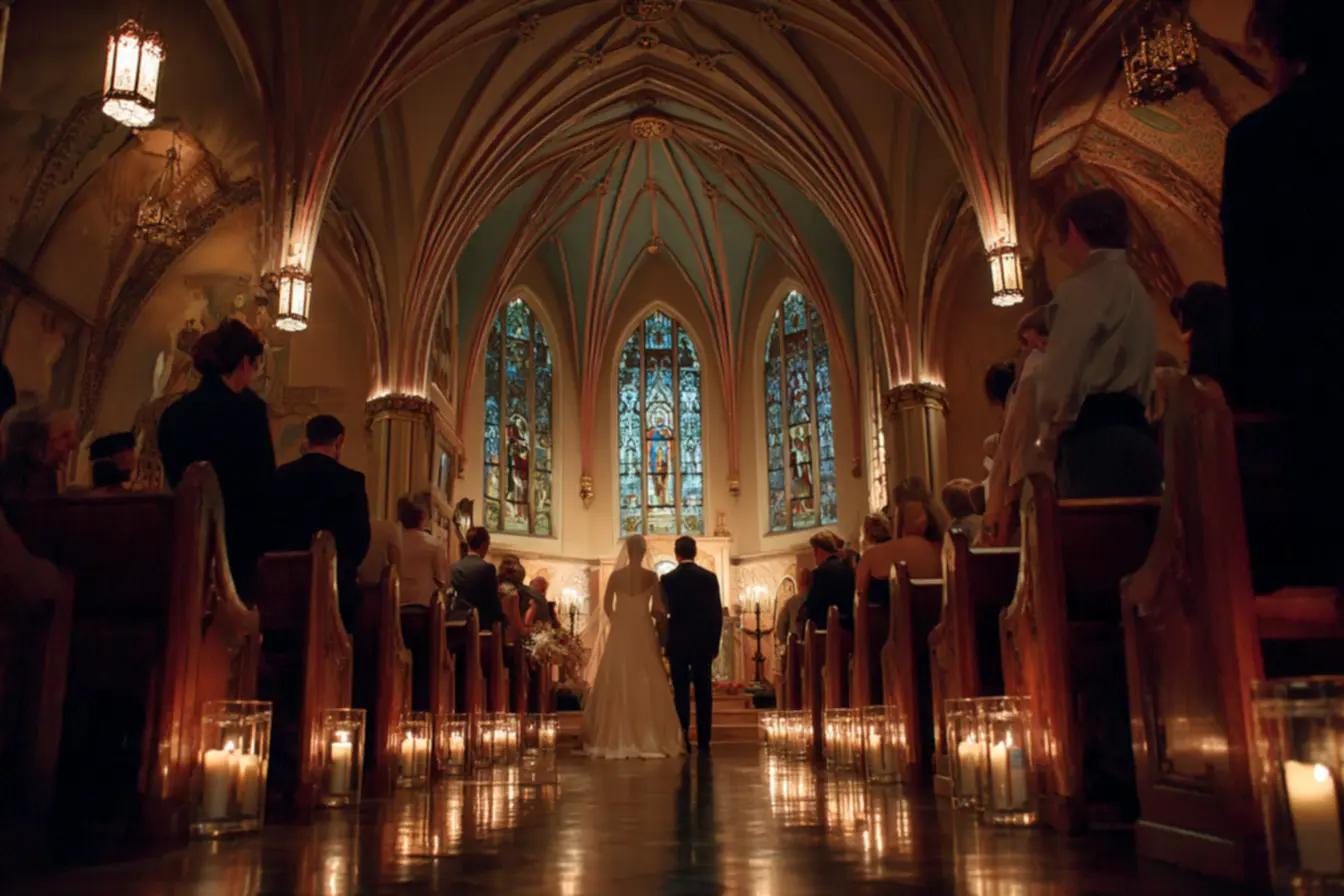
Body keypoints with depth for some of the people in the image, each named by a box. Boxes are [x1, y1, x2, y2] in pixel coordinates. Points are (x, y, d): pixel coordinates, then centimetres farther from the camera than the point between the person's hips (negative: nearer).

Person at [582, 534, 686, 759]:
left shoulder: (615, 575, -1)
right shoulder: (651, 576, -6)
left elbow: (607, 606, 3)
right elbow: (656, 609, -7)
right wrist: (666, 612, 15)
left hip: (619, 634, 2)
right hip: (643, 634, -2)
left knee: (617, 685, 7)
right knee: (646, 686, 4)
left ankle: (615, 739, 8)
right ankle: (648, 738, 4)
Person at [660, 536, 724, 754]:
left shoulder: (667, 579, -5)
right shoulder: (709, 577, -1)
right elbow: (717, 613, 0)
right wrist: (715, 644, 7)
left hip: (678, 643, -1)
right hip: (703, 642, 1)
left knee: (681, 692, 4)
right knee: (703, 692, 6)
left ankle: (683, 739, 3)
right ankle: (703, 741, 6)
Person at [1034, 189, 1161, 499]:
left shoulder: (1084, 287, -4)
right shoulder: (1133, 286, 25)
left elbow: (1062, 367, -10)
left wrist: (1050, 426, 7)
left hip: (1095, 436, -9)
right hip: (1132, 432, 9)